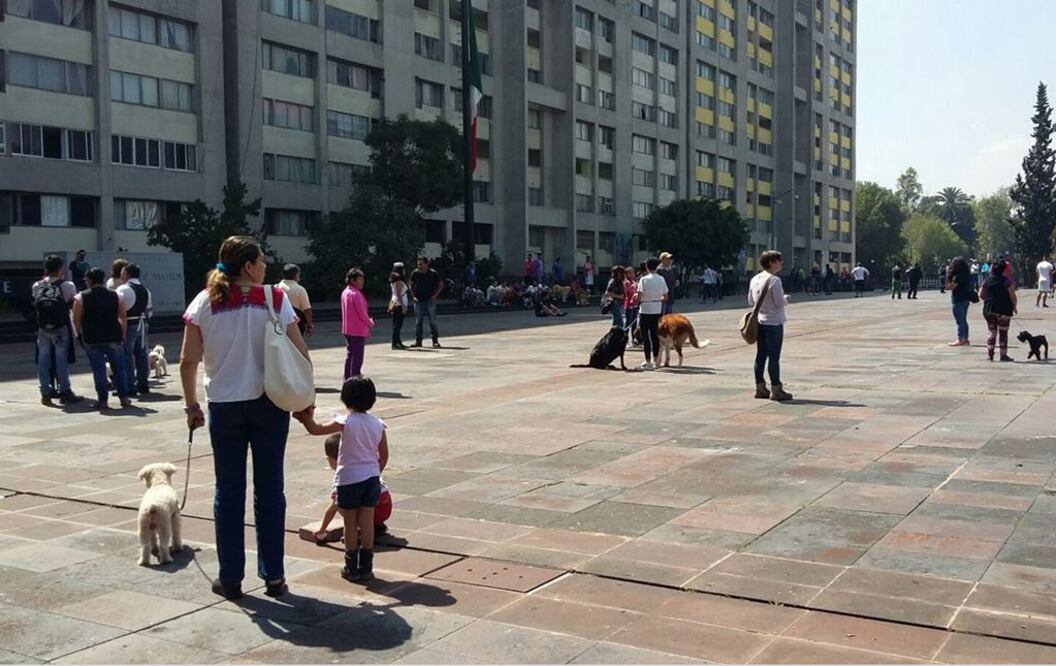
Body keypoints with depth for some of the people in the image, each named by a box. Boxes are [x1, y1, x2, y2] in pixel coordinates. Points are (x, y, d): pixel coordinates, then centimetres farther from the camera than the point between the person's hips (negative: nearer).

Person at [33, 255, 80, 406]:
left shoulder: (37, 286, 4)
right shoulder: (67, 285, -5)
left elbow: (35, 304, 4)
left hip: (42, 328, 3)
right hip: (61, 327, -3)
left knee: (43, 359, 7)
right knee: (61, 358, 3)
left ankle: (45, 393, 10)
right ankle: (64, 392, 5)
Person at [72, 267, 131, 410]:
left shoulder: (80, 298, -4)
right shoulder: (116, 296, 3)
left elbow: (76, 320, -6)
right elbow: (123, 318, 7)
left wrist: (81, 335, 8)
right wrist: (122, 334, 16)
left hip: (92, 339, -2)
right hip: (114, 338, 2)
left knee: (98, 370, 4)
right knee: (119, 368, 12)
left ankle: (102, 400, 4)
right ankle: (124, 397, 14)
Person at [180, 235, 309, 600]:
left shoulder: (205, 302, -2)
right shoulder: (275, 299, -6)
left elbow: (188, 361, -5)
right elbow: (300, 354, -8)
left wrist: (191, 405, 6)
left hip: (224, 406, 1)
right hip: (269, 403, -1)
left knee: (229, 491, 10)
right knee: (269, 488, 9)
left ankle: (230, 578, 15)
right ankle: (273, 575, 15)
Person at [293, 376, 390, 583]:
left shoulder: (346, 423, -13)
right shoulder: (378, 424, 0)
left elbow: (316, 430, -15)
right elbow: (384, 455, 6)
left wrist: (306, 417, 2)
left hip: (349, 479, -4)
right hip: (371, 478, 4)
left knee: (350, 525, 8)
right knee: (367, 523, 9)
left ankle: (352, 568, 13)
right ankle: (366, 567, 14)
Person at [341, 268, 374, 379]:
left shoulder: (345, 293, 10)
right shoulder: (356, 294, -19)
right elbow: (362, 313, -19)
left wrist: (367, 321, 14)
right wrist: (370, 323, 0)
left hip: (347, 330, 9)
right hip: (358, 330, -9)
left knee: (349, 355, 15)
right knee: (357, 357, -4)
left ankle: (347, 379, 19)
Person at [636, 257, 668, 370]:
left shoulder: (644, 279, -13)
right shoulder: (661, 279, 3)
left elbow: (639, 297, -16)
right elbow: (665, 297, 5)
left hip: (645, 310, -5)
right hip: (657, 310, 5)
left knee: (645, 336, 1)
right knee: (655, 335, 14)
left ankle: (648, 362, 1)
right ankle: (655, 360, 20)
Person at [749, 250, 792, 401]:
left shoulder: (754, 279, 8)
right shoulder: (774, 280, -16)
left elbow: (751, 301, 14)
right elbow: (780, 302, -17)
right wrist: (786, 298, 3)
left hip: (759, 322, 8)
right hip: (774, 323, -8)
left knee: (761, 355, 11)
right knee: (774, 357, -3)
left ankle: (760, 388, 16)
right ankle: (776, 390, 2)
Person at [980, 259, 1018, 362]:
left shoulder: (987, 280, 4)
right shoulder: (1007, 281, -10)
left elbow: (981, 295, 8)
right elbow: (1012, 295, -12)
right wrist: (1015, 307, 1)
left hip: (989, 310, 4)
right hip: (1003, 310, -4)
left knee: (991, 332, 13)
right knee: (1003, 333, 4)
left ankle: (989, 354, 9)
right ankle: (1003, 355, 6)